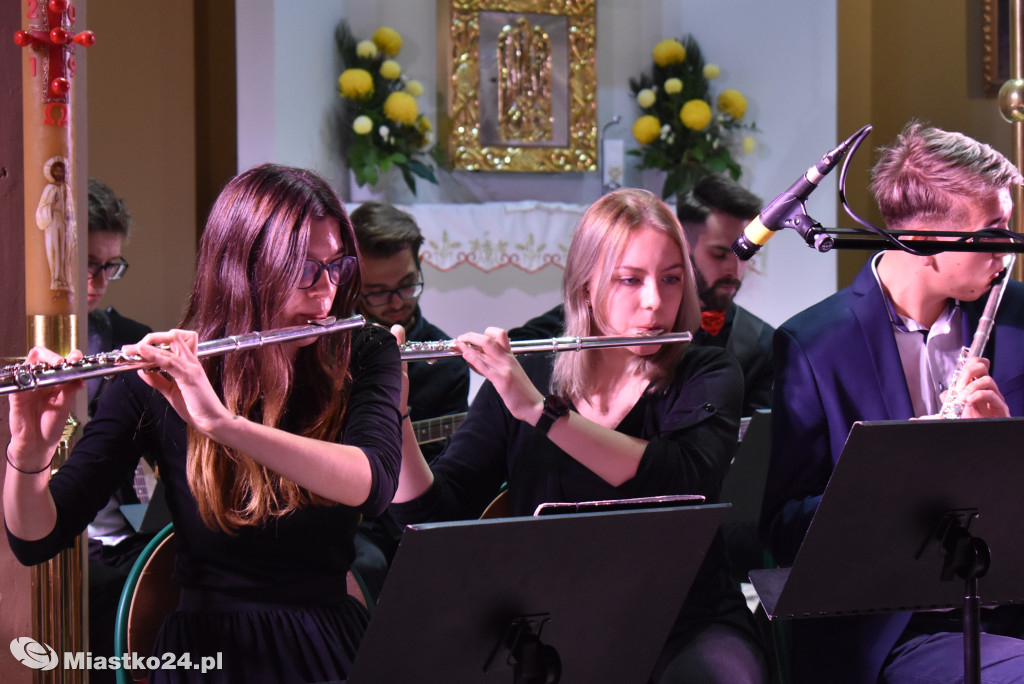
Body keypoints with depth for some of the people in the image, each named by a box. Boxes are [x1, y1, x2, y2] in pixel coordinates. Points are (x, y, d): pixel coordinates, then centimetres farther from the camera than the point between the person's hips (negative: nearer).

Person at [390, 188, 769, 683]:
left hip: (684, 630, -2)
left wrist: (540, 411, -26)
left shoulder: (707, 377, 2)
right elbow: (433, 516, -1)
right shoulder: (518, 382, 7)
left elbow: (686, 480, -20)